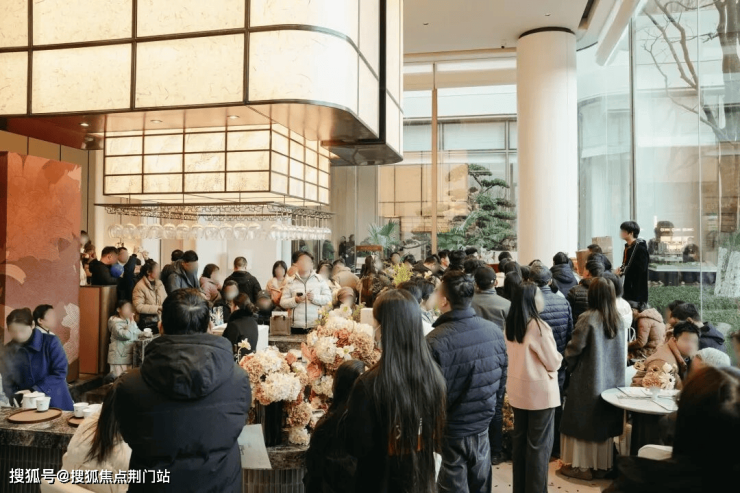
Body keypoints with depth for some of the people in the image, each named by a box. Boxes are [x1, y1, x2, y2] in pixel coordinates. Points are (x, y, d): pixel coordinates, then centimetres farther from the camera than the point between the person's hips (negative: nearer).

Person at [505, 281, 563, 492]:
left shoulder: (510, 325, 1)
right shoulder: (539, 327, -21)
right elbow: (554, 362, -13)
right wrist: (557, 357, 6)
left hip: (518, 390, 7)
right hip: (540, 392, -7)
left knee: (519, 440, 17)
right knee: (539, 445, 6)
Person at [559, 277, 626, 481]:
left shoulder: (588, 318, -18)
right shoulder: (618, 319, 1)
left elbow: (574, 349, -13)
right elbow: (622, 351, 9)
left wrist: (570, 366, 5)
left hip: (589, 379, -6)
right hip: (612, 379, 6)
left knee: (582, 421, 7)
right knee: (603, 422, 15)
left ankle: (582, 465, 14)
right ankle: (601, 465, 25)